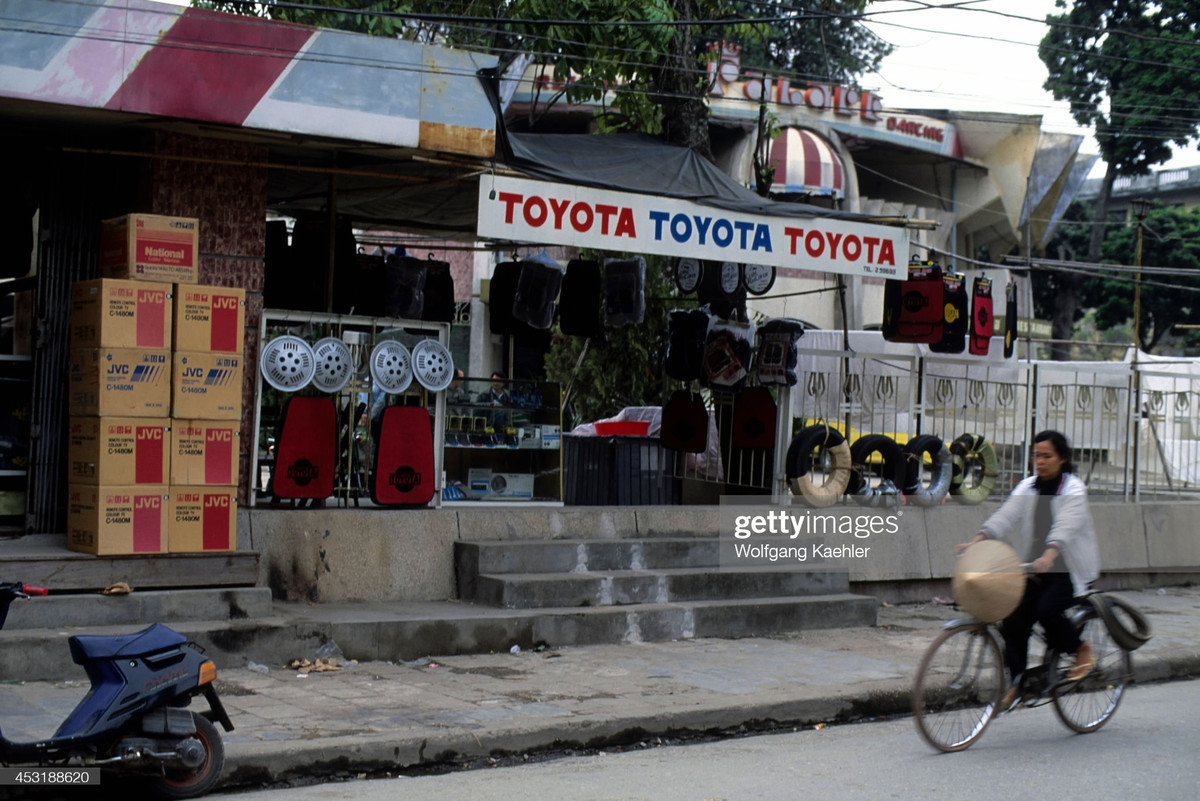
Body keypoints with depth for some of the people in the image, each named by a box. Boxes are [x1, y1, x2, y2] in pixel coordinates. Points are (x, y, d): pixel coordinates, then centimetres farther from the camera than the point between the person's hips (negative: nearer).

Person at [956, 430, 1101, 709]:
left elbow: (1065, 527, -27)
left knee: (1047, 610, -26)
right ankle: (1016, 683, 2)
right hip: (1035, 567, 5)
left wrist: (1048, 556, -46)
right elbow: (1006, 516, -10)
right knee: (1014, 618, -11)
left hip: (1070, 569, -5)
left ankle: (1081, 649, 3)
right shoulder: (1028, 487, 5)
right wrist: (977, 541, -27)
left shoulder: (1074, 489, -9)